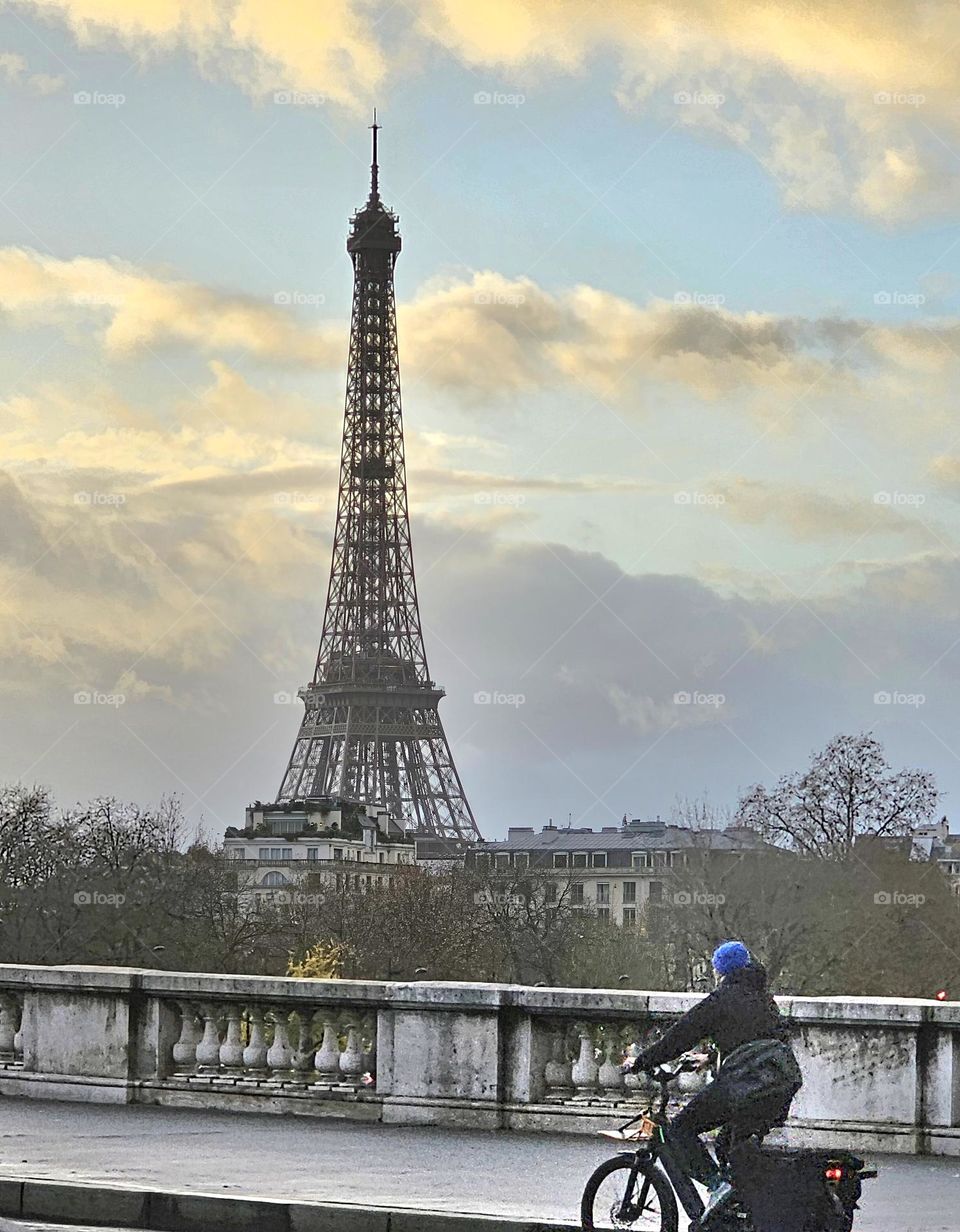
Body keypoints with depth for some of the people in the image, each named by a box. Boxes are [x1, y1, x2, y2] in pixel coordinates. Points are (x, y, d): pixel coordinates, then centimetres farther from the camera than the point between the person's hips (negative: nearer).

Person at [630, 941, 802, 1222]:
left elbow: (679, 1037, 3)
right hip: (784, 1087, 7)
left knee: (681, 1129, 2)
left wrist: (640, 1063, 13)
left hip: (743, 1084, -7)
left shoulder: (720, 1000, 1)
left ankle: (716, 1183, -14)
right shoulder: (764, 998, 23)